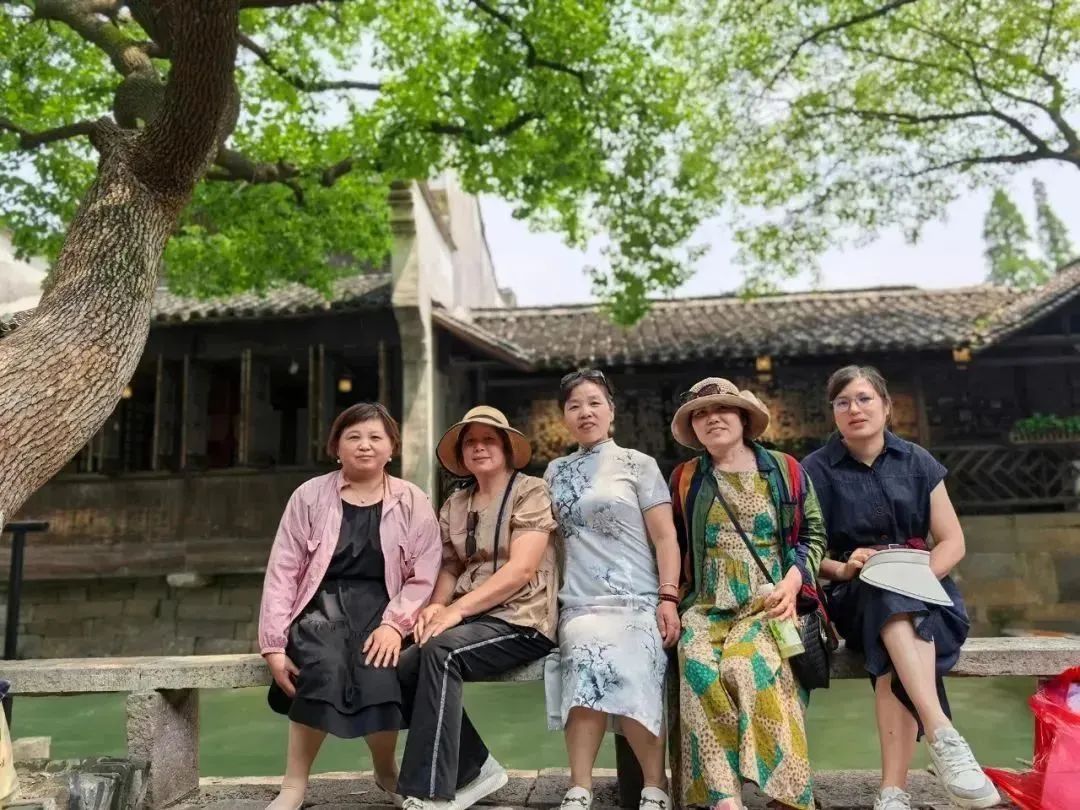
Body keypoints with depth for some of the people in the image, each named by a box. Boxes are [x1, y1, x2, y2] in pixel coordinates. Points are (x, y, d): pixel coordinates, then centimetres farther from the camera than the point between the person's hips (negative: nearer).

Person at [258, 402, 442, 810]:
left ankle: (386, 770, 3)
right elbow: (282, 571, 2)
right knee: (325, 666, -32)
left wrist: (394, 623, -16)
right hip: (322, 605, 0)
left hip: (378, 606, 0)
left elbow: (424, 577, 1)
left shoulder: (413, 502, 4)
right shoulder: (309, 495, 4)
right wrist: (274, 644, -6)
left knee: (378, 671, -29)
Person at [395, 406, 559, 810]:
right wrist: (437, 605, -9)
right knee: (403, 670, -17)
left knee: (440, 651, -30)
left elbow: (521, 569, -15)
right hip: (469, 619, 6)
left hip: (521, 619, -6)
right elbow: (449, 567, 15)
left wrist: (456, 610, -21)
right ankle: (476, 769, 0)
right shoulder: (454, 506, 15)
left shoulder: (530, 492, -4)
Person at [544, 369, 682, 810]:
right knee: (588, 662, -26)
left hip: (636, 599, -2)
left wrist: (669, 597, -9)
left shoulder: (637, 464, 6)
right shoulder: (556, 472, 16)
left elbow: (665, 537, 1)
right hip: (580, 602, 2)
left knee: (627, 677, -25)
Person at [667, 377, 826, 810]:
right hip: (706, 605, 2)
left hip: (770, 602, -1)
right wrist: (674, 601, 5)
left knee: (744, 665, -33)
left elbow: (813, 534, 10)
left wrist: (793, 582, -6)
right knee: (697, 667, -31)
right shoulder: (684, 479, 14)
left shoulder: (785, 469, 11)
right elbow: (674, 548, 19)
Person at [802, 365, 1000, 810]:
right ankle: (942, 734, -46)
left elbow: (953, 541, 7)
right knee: (890, 597, -37)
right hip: (853, 596, -1)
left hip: (920, 591, 1)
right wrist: (843, 569, -18)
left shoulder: (917, 462, 9)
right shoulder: (815, 470, 3)